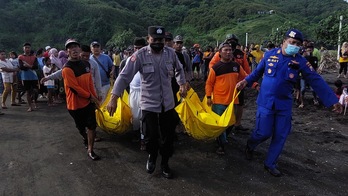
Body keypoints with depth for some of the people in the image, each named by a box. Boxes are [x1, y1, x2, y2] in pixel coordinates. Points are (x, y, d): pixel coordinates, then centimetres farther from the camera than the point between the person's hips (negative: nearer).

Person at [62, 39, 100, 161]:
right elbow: (75, 88, -21)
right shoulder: (67, 69, -19)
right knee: (81, 126, 15)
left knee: (92, 126, 3)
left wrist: (95, 97, 10)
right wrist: (90, 96, -14)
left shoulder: (86, 64, 4)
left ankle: (90, 150, 15)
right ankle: (86, 139, 46)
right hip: (75, 103, -5)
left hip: (88, 101, 5)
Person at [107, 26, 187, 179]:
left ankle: (165, 164, 33)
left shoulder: (170, 53, -4)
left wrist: (182, 84, 12)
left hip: (167, 103, 3)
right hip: (149, 103, -3)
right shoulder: (140, 55, -14)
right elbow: (124, 76, -18)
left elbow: (179, 69, 17)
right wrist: (114, 98, -24)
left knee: (168, 136, 11)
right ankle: (152, 156, 38)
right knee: (151, 136, 4)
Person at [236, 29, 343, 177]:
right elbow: (258, 71, 9)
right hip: (266, 102, -2)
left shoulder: (300, 61, -5)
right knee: (264, 132, -2)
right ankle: (250, 145, 33)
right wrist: (246, 81, -7)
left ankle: (270, 164, 25)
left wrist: (332, 100, -4)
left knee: (280, 136, 7)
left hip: (284, 104, 2)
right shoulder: (270, 55, -5)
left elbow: (316, 81, -4)